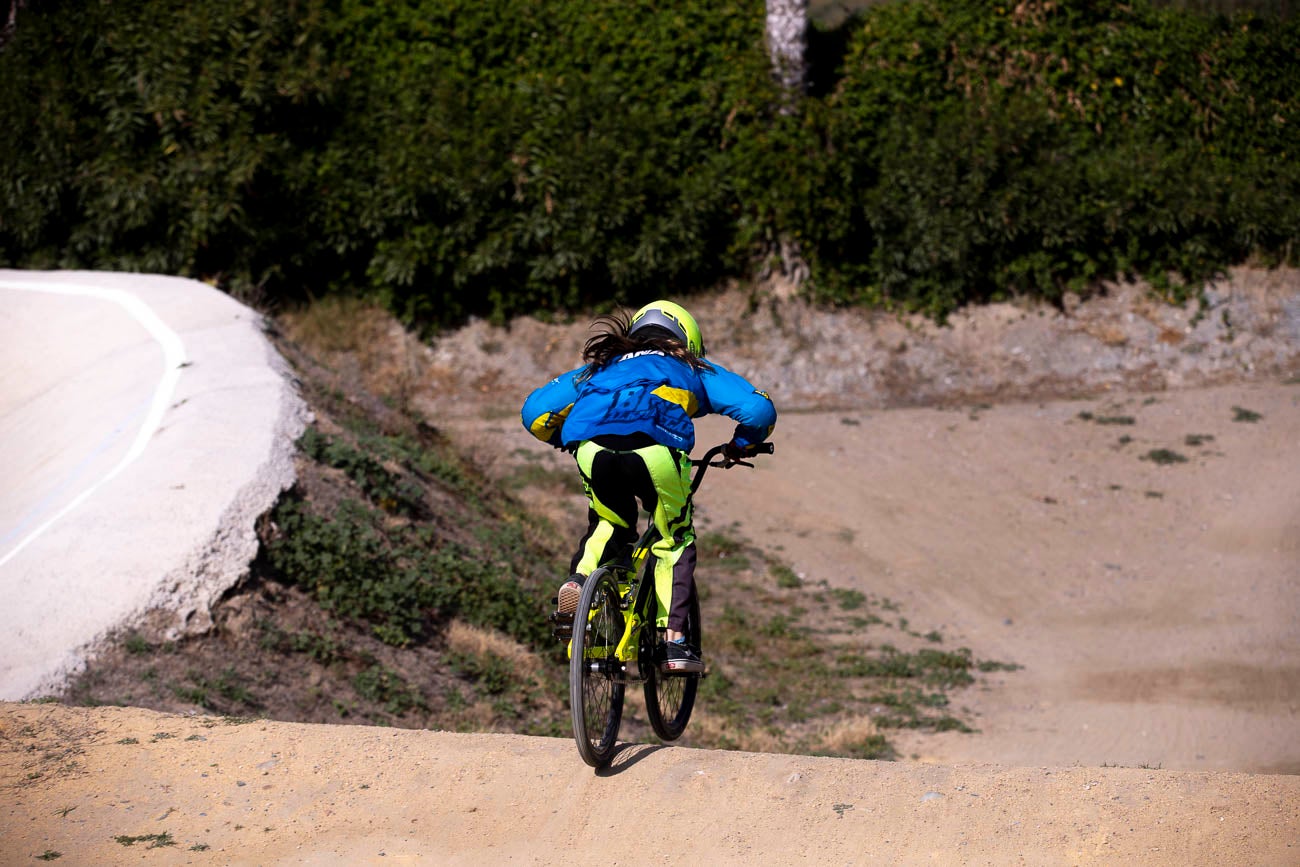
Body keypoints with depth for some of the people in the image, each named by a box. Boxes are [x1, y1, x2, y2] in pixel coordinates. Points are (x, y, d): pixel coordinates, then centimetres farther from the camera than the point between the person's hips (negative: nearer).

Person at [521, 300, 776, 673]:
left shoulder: (598, 367, 39)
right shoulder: (692, 368, 34)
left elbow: (535, 412, 34)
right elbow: (758, 408, 22)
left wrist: (568, 442, 51)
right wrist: (740, 446, 41)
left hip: (591, 448, 2)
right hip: (656, 448, -2)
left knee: (608, 525, 31)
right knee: (674, 541, 19)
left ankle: (579, 578, 5)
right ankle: (675, 642, 10)